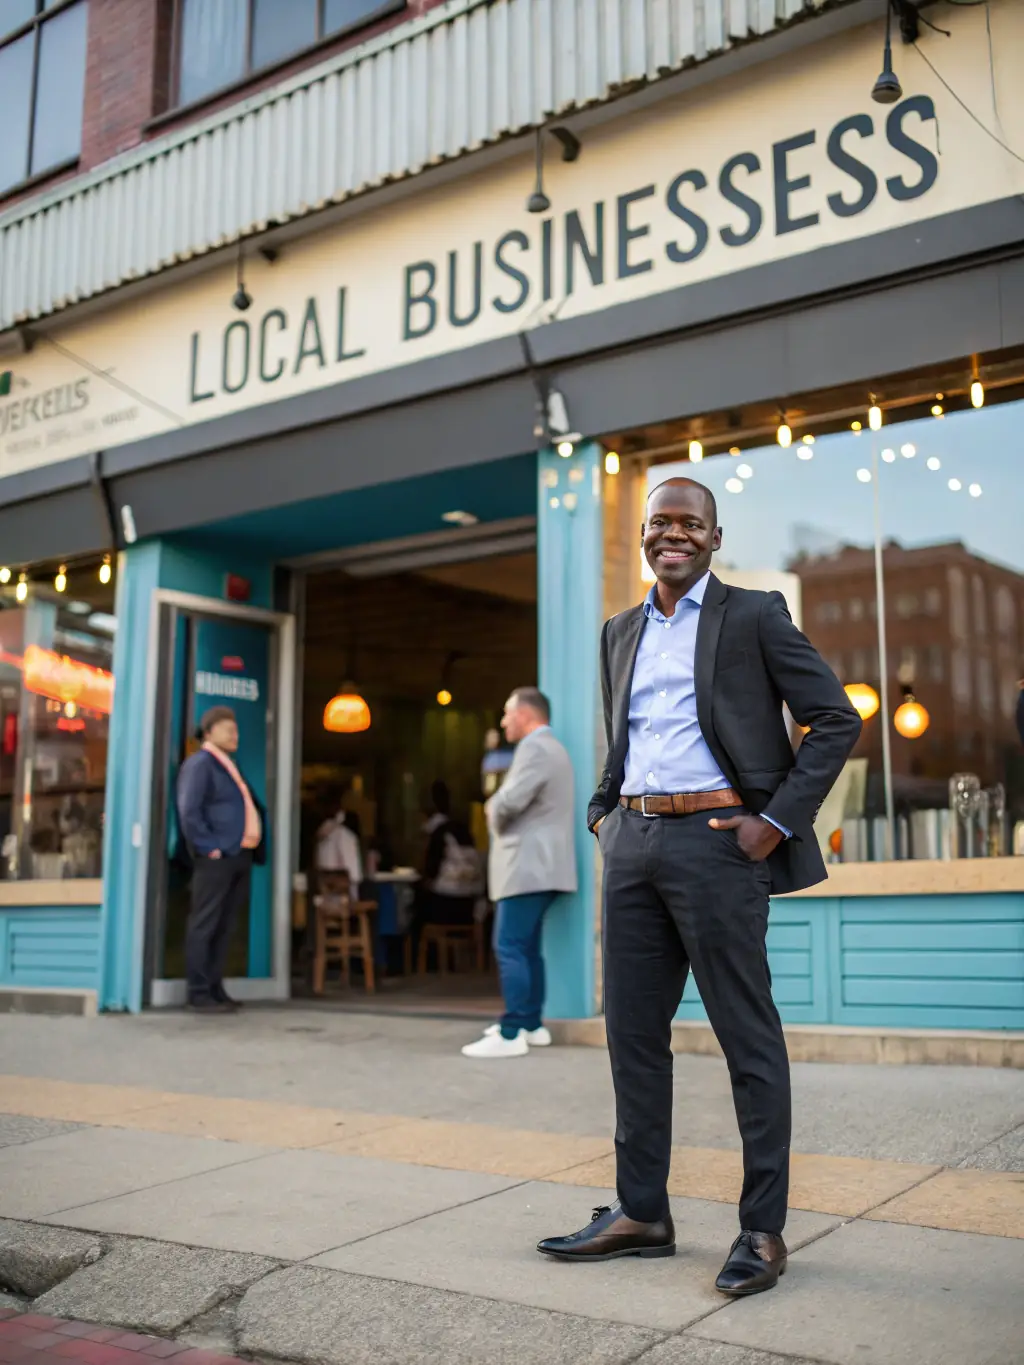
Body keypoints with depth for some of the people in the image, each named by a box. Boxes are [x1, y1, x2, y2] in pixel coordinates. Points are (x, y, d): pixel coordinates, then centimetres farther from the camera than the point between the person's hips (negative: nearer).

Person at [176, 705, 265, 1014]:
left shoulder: (230, 766, 21)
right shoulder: (199, 763, -6)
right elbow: (189, 812, -15)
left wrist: (254, 848, 15)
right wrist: (210, 847, -17)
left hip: (240, 857, 9)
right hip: (216, 858, -9)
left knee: (224, 926, 11)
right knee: (205, 926, -3)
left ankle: (215, 988, 17)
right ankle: (199, 993, 1)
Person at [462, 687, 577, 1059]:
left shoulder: (535, 747, -14)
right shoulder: (549, 747, 21)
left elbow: (509, 802, -24)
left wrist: (492, 814, -3)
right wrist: (500, 811, 7)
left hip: (528, 865, -11)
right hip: (537, 864, 11)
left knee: (510, 947, -11)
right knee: (527, 946, 15)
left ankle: (511, 1035, -11)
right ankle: (531, 1024, 21)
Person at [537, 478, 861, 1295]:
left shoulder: (754, 616, 0)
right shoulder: (620, 632, 17)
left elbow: (837, 719, -3)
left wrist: (778, 820, -10)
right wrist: (604, 813, 13)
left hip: (715, 839, -6)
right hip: (633, 844, 6)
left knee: (748, 1037, 1)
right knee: (633, 1030, 10)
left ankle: (763, 1229, 12)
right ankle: (641, 1213, 23)